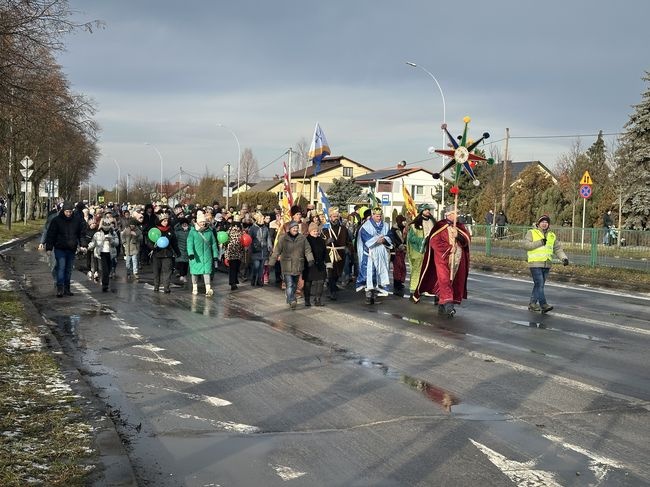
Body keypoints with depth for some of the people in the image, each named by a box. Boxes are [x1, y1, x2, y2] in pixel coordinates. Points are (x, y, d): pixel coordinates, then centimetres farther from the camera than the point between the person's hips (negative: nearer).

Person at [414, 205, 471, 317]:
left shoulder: (460, 227, 14)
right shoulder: (440, 226, 0)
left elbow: (467, 240, 3)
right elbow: (434, 241, -9)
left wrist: (458, 235, -16)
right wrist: (449, 248, -14)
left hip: (457, 259, 5)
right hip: (443, 258, -5)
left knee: (453, 282, 4)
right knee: (444, 280, -17)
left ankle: (442, 305, 13)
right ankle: (448, 304, -25)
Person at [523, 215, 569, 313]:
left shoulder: (552, 236, 15)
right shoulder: (531, 233, 1)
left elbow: (558, 249, 11)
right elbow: (526, 245, -12)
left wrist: (564, 258, -6)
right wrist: (540, 242, -16)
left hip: (546, 265, 5)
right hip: (535, 264, -5)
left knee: (539, 285, 10)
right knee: (539, 284, -12)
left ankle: (532, 304, 18)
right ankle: (543, 305, -14)